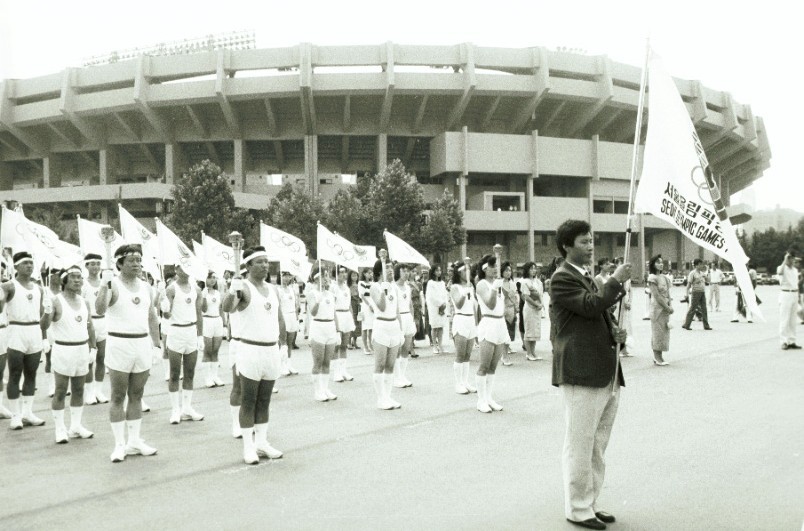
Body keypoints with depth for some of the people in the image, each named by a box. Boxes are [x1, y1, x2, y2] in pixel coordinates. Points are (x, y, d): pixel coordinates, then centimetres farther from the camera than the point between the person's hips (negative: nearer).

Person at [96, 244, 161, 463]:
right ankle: (119, 444, 10)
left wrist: (157, 344, 15)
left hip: (142, 344, 5)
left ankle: (134, 441, 20)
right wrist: (104, 286, -32)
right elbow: (100, 310, -21)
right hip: (119, 344, -5)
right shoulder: (113, 285, -6)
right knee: (118, 397, 3)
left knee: (136, 396, 11)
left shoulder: (146, 287, 11)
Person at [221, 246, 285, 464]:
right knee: (248, 401, 2)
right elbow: (227, 308, -27)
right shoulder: (243, 287, -8)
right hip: (250, 350, -6)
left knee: (264, 401, 13)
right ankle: (248, 446, 9)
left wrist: (283, 344, 17)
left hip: (272, 350, 6)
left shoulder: (273, 289, 12)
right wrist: (232, 291, -46)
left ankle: (262, 443, 21)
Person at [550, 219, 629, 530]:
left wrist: (613, 334, 6)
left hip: (605, 373, 9)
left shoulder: (586, 277, 20)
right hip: (581, 374, -9)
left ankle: (590, 503, 27)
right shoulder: (562, 278, -9)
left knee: (597, 446, 15)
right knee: (580, 445, 0)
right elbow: (591, 305, -23)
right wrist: (616, 281, -12)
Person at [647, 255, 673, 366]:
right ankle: (657, 358, 3)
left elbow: (668, 294, 11)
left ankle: (660, 357, 15)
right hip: (657, 307, -7)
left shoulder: (664, 277, 13)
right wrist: (667, 307, -15)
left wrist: (670, 306, -5)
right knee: (657, 332, -3)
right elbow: (656, 295, -14)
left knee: (664, 332, 9)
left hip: (666, 308, 7)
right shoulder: (652, 277, -9)